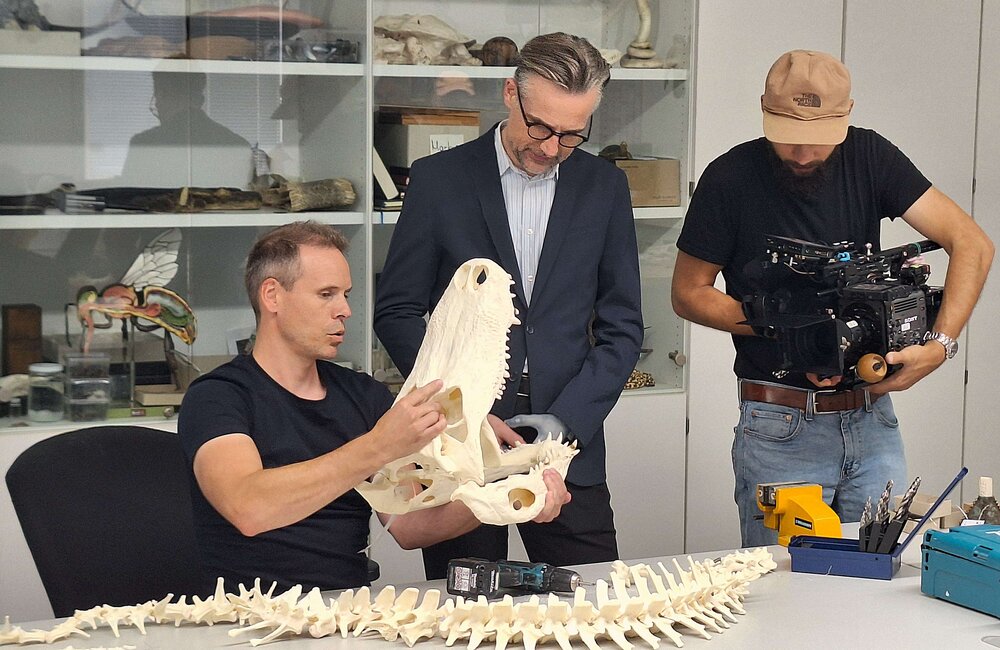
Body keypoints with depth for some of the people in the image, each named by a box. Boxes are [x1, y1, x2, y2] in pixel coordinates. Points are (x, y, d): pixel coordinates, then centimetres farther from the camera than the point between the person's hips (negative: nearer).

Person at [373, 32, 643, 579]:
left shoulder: (604, 186, 6)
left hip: (568, 447, 2)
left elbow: (621, 326, 6)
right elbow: (396, 312, 1)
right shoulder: (439, 179, -1)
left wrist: (566, 418, -7)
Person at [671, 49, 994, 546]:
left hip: (873, 417, 3)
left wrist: (940, 345, -20)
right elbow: (688, 294, -1)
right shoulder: (731, 179, -8)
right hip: (779, 430, -3)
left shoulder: (868, 157, -2)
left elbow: (972, 244, -5)